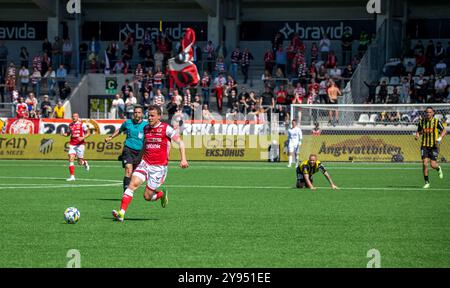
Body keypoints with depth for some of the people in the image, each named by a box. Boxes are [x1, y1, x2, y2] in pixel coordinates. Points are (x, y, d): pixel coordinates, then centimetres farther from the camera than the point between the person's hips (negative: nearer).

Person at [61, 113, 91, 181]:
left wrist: (83, 137, -17)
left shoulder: (82, 125, -4)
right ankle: (72, 176, -10)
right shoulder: (70, 125, 9)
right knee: (71, 159, -13)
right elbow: (68, 133, 22)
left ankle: (85, 163, 39)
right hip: (72, 144, 3)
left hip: (80, 144, -3)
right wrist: (63, 134, 0)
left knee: (80, 162, 1)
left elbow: (88, 133, 0)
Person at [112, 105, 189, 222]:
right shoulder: (146, 128, 9)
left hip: (159, 167, -4)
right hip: (145, 163, 4)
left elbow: (180, 142, -6)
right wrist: (140, 159, 27)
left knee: (148, 196, -2)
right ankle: (121, 213, -21)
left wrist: (183, 159, -17)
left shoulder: (166, 128, -8)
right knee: (133, 183, -20)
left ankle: (162, 194, 31)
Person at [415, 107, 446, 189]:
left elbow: (443, 131, 2)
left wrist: (439, 138, -16)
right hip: (424, 146, 2)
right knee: (425, 164, -10)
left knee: (433, 165, -7)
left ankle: (438, 169, 32)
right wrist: (417, 135, -7)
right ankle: (427, 182, 1)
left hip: (434, 146, -2)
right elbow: (418, 131, 17)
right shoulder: (421, 122, 3)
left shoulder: (436, 122, -5)